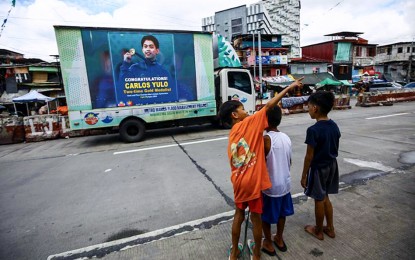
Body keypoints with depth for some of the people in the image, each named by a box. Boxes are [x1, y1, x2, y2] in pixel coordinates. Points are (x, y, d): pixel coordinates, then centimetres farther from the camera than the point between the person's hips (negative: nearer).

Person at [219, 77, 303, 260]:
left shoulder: (231, 136, 8)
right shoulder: (249, 123, -11)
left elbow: (235, 162, 10)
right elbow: (268, 106, -12)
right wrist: (289, 88, -5)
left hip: (239, 182, 6)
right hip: (253, 182, -6)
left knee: (239, 214, 23)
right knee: (256, 218, 14)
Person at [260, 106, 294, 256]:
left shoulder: (265, 139, -24)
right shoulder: (286, 138, -1)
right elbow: (289, 162, 9)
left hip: (270, 186, -7)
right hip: (285, 183, 7)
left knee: (265, 216, 14)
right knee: (281, 213, 24)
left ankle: (268, 244, 30)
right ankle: (279, 240, 41)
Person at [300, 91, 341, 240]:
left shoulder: (313, 130, -25)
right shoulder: (334, 126, -1)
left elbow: (309, 156, -20)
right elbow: (335, 148, 8)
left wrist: (304, 175, -10)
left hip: (318, 168, -7)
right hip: (332, 165, 8)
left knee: (319, 200, 10)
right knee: (325, 197, 22)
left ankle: (318, 231, 29)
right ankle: (330, 228, 36)